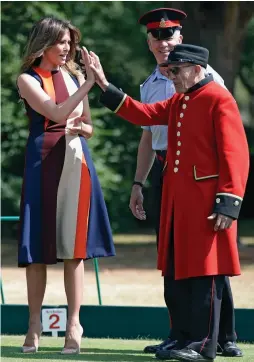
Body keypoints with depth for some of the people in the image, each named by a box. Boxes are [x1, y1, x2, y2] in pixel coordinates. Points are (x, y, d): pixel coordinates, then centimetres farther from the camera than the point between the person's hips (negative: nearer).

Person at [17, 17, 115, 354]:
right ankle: (34, 324, 7)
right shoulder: (28, 80, 0)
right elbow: (58, 113, -15)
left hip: (77, 162, 3)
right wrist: (89, 82, -17)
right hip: (44, 163, -3)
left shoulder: (74, 75, 13)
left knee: (74, 247, 0)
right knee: (38, 248, 0)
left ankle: (74, 324, 2)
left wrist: (78, 127, -2)